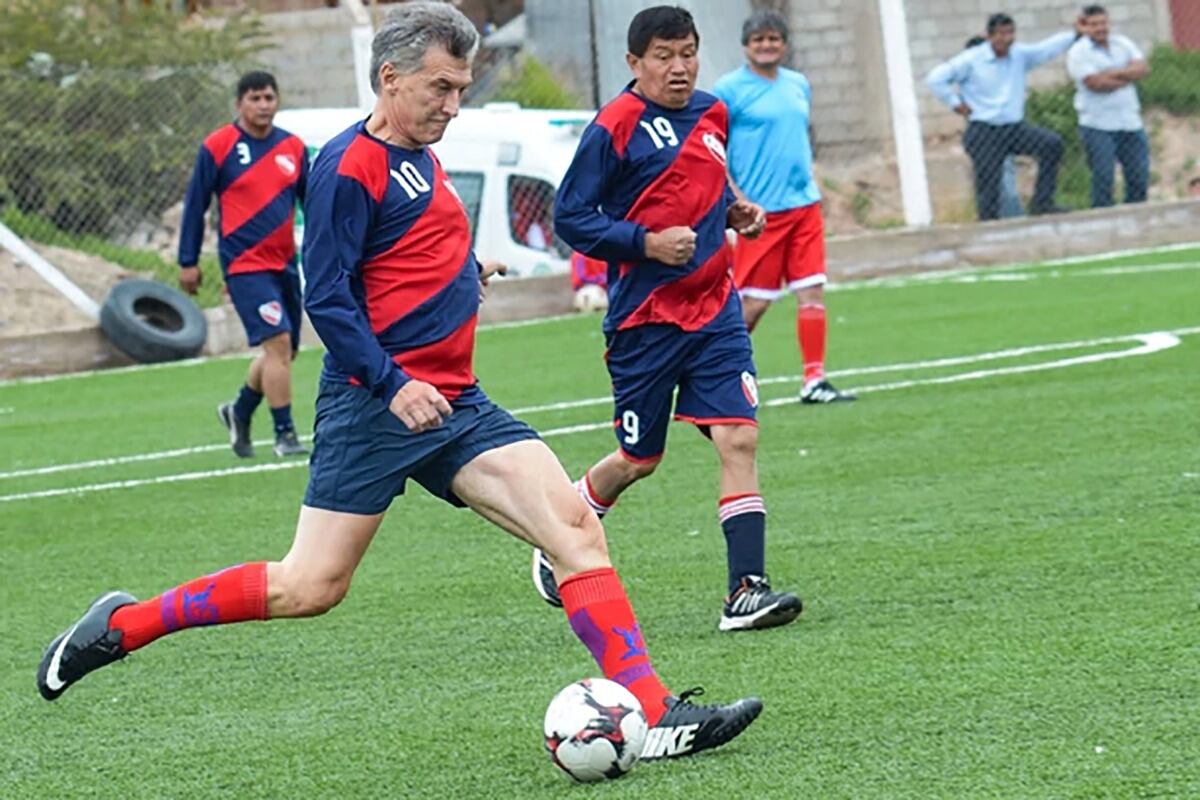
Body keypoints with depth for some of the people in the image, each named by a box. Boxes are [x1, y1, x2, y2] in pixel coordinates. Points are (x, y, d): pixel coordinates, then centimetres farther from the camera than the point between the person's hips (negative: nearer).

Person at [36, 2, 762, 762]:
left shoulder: (419, 157, 15)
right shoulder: (349, 167, -11)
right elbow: (328, 299, -17)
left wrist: (462, 272, 31)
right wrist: (393, 385, -23)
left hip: (452, 402, 8)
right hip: (375, 406, -8)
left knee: (576, 525, -8)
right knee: (311, 586, -7)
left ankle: (655, 715, -13)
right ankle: (121, 626, 9)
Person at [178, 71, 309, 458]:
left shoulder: (292, 147, 7)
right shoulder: (217, 147, -5)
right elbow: (195, 205, 0)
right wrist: (188, 262, 0)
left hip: (285, 263, 6)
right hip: (245, 264, -6)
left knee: (283, 351, 11)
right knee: (277, 342, -16)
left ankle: (239, 412, 34)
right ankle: (284, 434, -8)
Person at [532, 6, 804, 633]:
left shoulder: (712, 114, 9)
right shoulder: (616, 127, -11)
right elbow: (570, 217, -10)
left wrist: (735, 210, 7)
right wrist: (648, 243, -20)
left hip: (714, 308, 5)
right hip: (645, 317, -5)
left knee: (738, 439, -10)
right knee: (639, 459, 7)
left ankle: (745, 591, -13)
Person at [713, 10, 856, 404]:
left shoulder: (799, 85, 13)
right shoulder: (730, 89, -5)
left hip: (804, 205, 6)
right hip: (761, 210, -6)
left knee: (812, 290, -2)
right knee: (754, 301, -2)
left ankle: (814, 380, -1)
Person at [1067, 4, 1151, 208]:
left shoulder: (1123, 43, 12)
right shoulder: (1078, 52, -4)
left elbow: (1143, 68, -1)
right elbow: (1095, 83, -16)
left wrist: (1114, 73, -14)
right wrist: (1128, 76, -5)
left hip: (1130, 122, 5)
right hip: (1098, 127, -5)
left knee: (1139, 176, 5)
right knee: (1103, 179, -8)